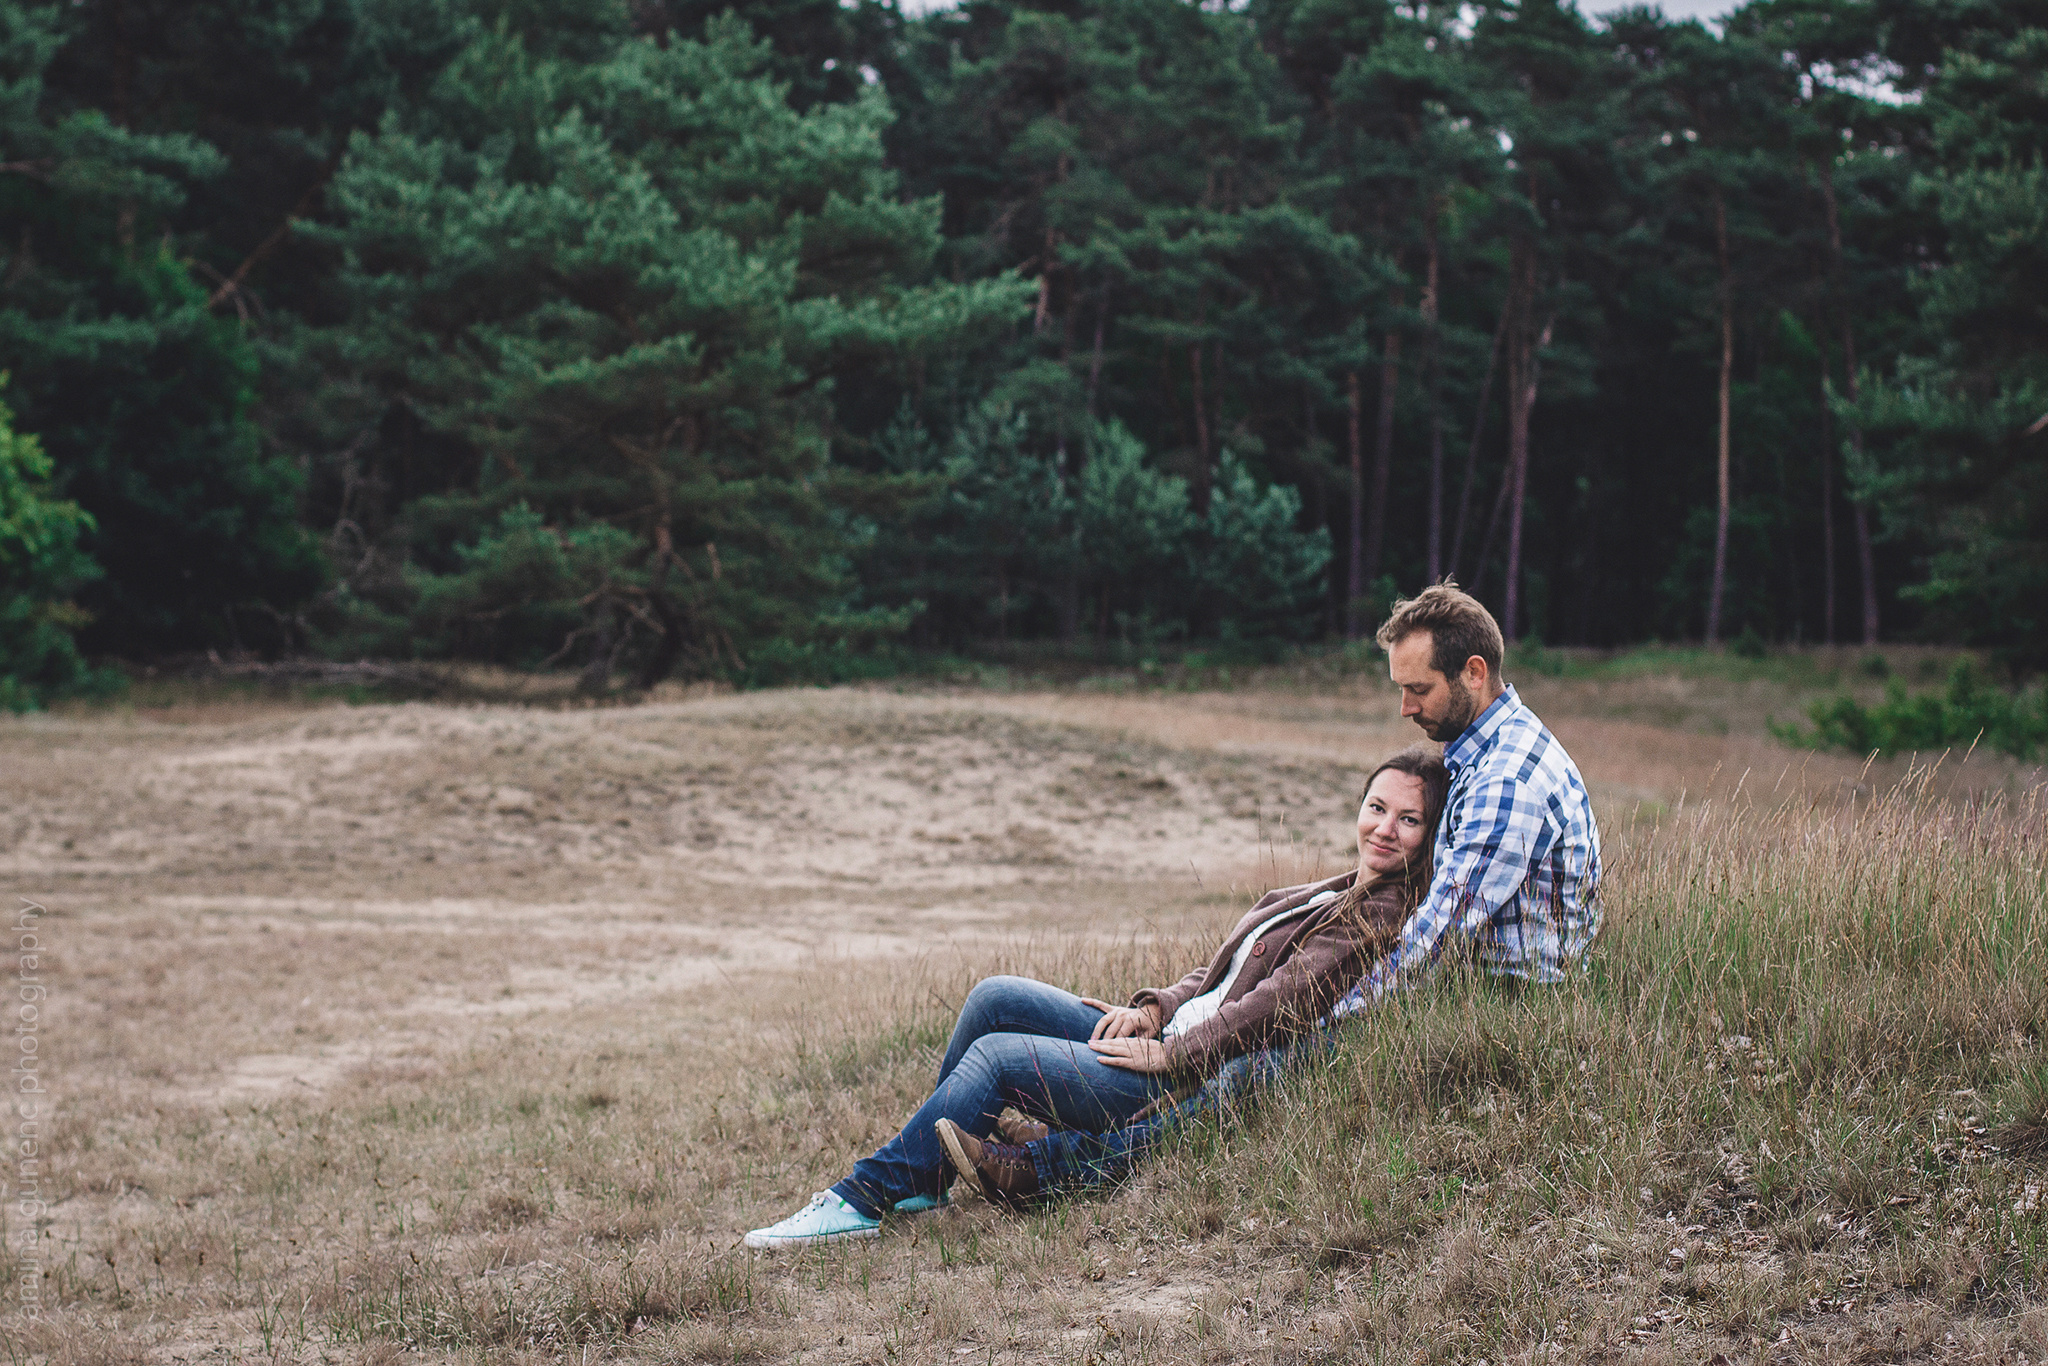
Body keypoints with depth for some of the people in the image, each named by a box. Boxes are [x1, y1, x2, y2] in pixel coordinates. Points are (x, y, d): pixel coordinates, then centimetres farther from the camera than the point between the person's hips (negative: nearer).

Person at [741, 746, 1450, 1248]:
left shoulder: (1385, 918, -11)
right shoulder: (1320, 897, 18)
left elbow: (1277, 1006, -19)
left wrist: (1167, 1055, -16)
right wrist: (1153, 1008, 4)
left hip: (1198, 1088, -9)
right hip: (1169, 1043, 9)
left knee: (996, 1057, -12)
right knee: (997, 997, -1)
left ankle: (861, 1200, -5)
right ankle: (919, 1178, 3)